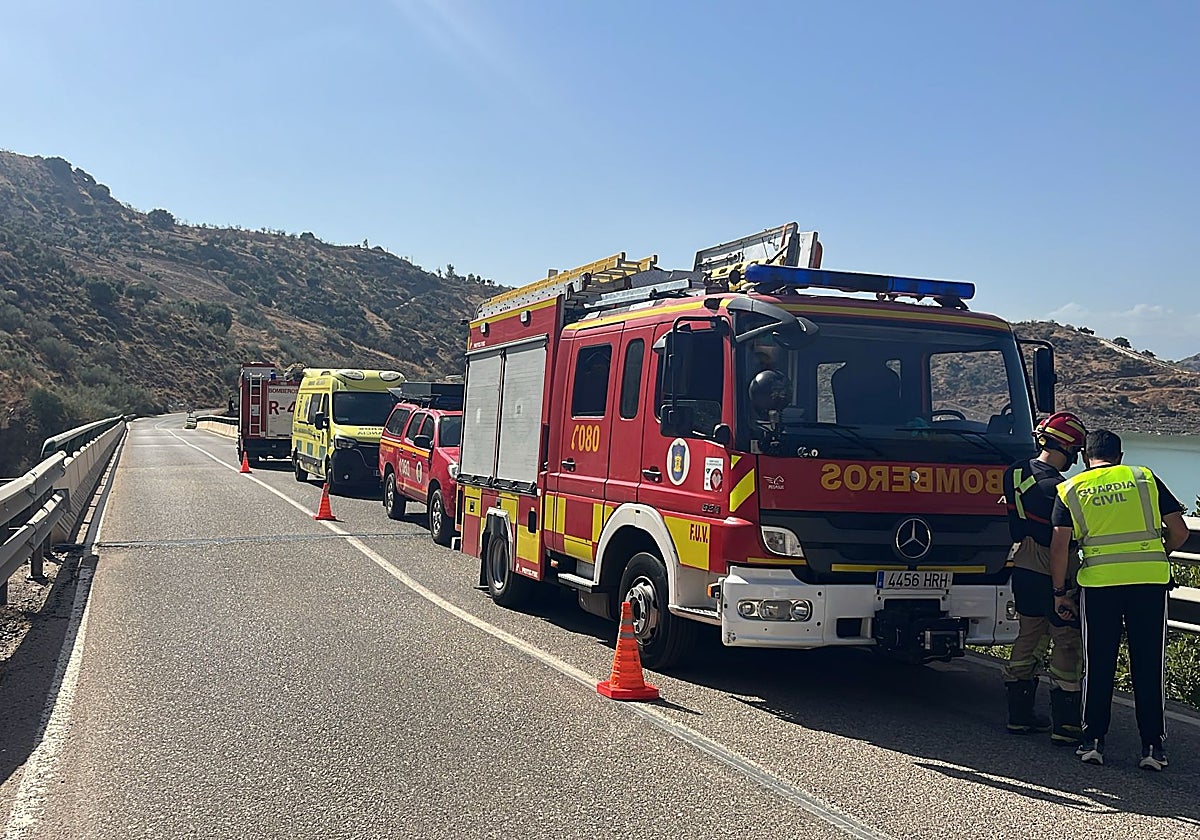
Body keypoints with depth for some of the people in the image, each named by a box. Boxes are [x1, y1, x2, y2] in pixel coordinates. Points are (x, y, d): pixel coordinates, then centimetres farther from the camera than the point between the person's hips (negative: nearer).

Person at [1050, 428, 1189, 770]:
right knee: (1148, 665, 8)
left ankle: (1093, 741, 14)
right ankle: (1153, 746, 11)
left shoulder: (1071, 489, 7)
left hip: (1099, 582, 0)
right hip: (1150, 580, 1)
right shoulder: (1144, 477, 9)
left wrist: (1059, 593, 8)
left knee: (1098, 665, 10)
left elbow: (1059, 546, -1)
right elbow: (1179, 531, 7)